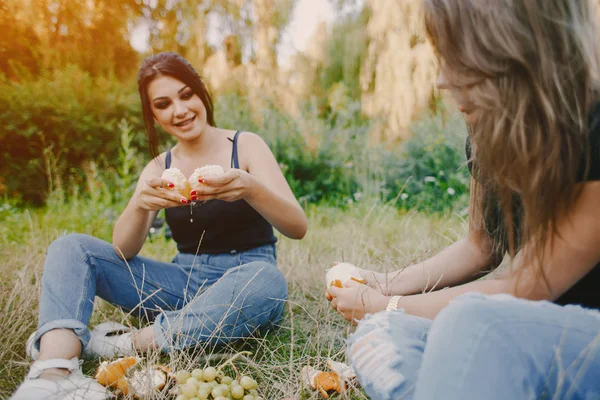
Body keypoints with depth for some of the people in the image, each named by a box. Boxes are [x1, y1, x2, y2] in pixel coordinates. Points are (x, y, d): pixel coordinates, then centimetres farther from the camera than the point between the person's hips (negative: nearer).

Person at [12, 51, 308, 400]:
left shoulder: (246, 146, -4)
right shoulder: (159, 169, 5)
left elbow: (298, 227, -16)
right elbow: (124, 250, -8)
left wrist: (249, 188, -36)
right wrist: (141, 204, -30)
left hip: (246, 280, -3)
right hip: (185, 285, 4)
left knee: (267, 280, -39)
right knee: (71, 248, -7)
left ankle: (125, 344, -25)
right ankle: (54, 371, -32)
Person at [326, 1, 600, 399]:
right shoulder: (490, 134, -2)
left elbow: (521, 291, -22)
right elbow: (481, 246, 10)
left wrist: (386, 305, -12)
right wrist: (388, 285, 1)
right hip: (540, 331, 7)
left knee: (472, 322, -36)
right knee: (377, 338, -14)